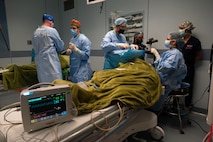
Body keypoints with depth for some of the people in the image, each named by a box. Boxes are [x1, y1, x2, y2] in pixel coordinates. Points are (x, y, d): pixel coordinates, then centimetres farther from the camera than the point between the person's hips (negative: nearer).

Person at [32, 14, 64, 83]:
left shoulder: (36, 32, 9)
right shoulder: (52, 30, -7)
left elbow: (34, 47, 13)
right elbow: (60, 45, 2)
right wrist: (57, 50, 22)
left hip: (39, 60, 7)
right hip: (50, 60, -6)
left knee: (43, 81, 11)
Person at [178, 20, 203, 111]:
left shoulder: (195, 41, -5)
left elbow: (199, 56, 1)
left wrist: (189, 62, -2)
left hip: (189, 68, -3)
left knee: (188, 87, 7)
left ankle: (187, 106, 23)